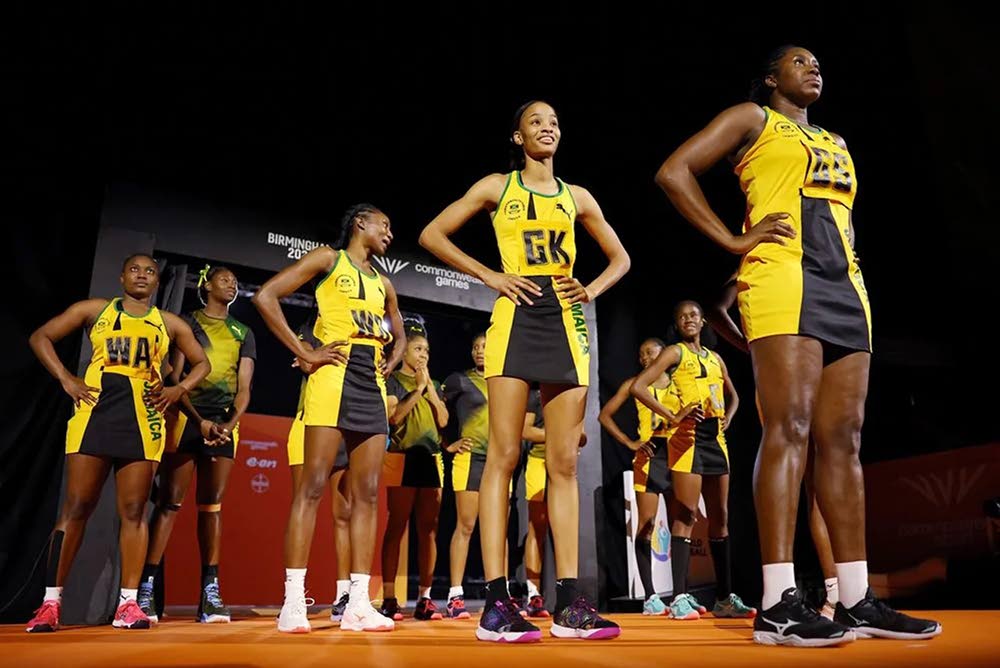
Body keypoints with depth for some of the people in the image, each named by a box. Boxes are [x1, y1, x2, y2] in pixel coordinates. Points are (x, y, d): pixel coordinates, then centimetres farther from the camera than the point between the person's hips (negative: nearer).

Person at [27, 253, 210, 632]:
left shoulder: (169, 323, 16)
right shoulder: (94, 310, 12)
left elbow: (201, 363, 20)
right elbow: (41, 337, 12)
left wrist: (178, 390, 3)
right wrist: (66, 379, -1)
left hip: (143, 416, 1)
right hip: (96, 408, -1)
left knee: (134, 511, 0)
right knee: (76, 507, -2)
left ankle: (128, 602, 3)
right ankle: (50, 602, 5)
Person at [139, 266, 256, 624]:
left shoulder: (243, 333, 17)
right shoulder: (187, 322, 9)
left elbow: (244, 388, 8)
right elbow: (174, 377, -1)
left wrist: (229, 425, -10)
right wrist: (200, 421, -14)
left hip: (225, 422, 3)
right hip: (186, 416, -2)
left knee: (212, 504, 0)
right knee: (170, 501, -7)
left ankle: (209, 593, -1)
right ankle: (146, 589, -6)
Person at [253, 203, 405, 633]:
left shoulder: (383, 283, 23)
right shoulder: (328, 259, 6)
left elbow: (400, 334, 35)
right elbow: (266, 297, -5)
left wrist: (393, 359, 13)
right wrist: (304, 353, -10)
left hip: (372, 381, 7)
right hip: (336, 373, -6)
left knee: (367, 492, 0)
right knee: (314, 485, -11)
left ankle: (358, 603, 2)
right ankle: (293, 601, -7)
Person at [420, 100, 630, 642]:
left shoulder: (577, 197, 19)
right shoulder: (497, 186, 12)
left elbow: (619, 258, 26)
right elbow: (432, 235, 6)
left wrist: (592, 289, 6)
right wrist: (490, 276, -2)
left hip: (566, 321, 3)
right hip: (517, 316, -3)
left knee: (564, 463, 0)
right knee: (504, 455, -10)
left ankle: (568, 604, 2)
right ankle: (496, 604, -9)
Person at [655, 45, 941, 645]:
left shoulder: (837, 144, 31)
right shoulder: (752, 118, 12)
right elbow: (674, 173, 1)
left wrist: (850, 258, 16)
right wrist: (733, 240, -5)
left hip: (845, 287, 7)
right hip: (784, 279, -7)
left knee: (843, 437, 1)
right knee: (790, 427, -17)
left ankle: (858, 600, 3)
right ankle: (779, 602, -17)